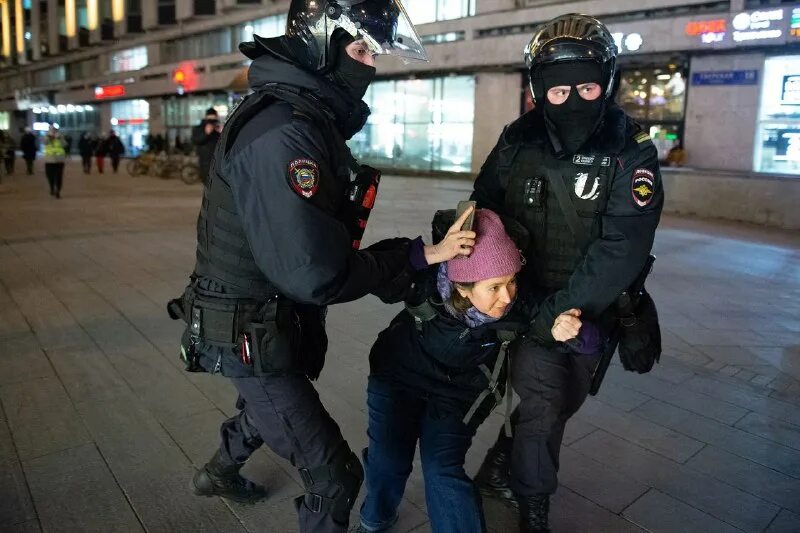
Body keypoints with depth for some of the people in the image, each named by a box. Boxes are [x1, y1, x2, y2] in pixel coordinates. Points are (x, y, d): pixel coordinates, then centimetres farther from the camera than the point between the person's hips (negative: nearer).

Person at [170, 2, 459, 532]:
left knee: (268, 408, 36)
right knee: (335, 474, 2)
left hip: (270, 322, 10)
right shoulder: (280, 135, -28)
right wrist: (419, 254, -24)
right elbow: (313, 272, -32)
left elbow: (322, 237, 7)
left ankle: (218, 472, 66)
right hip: (251, 336, -10)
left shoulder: (310, 120, 5)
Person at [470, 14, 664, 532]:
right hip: (527, 302, -1)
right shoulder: (517, 143, -7)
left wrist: (558, 310, -25)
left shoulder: (632, 153, -13)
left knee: (563, 403, 15)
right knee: (544, 407, -2)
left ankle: (502, 466, 43)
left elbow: (622, 247, -20)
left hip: (590, 311, 1)